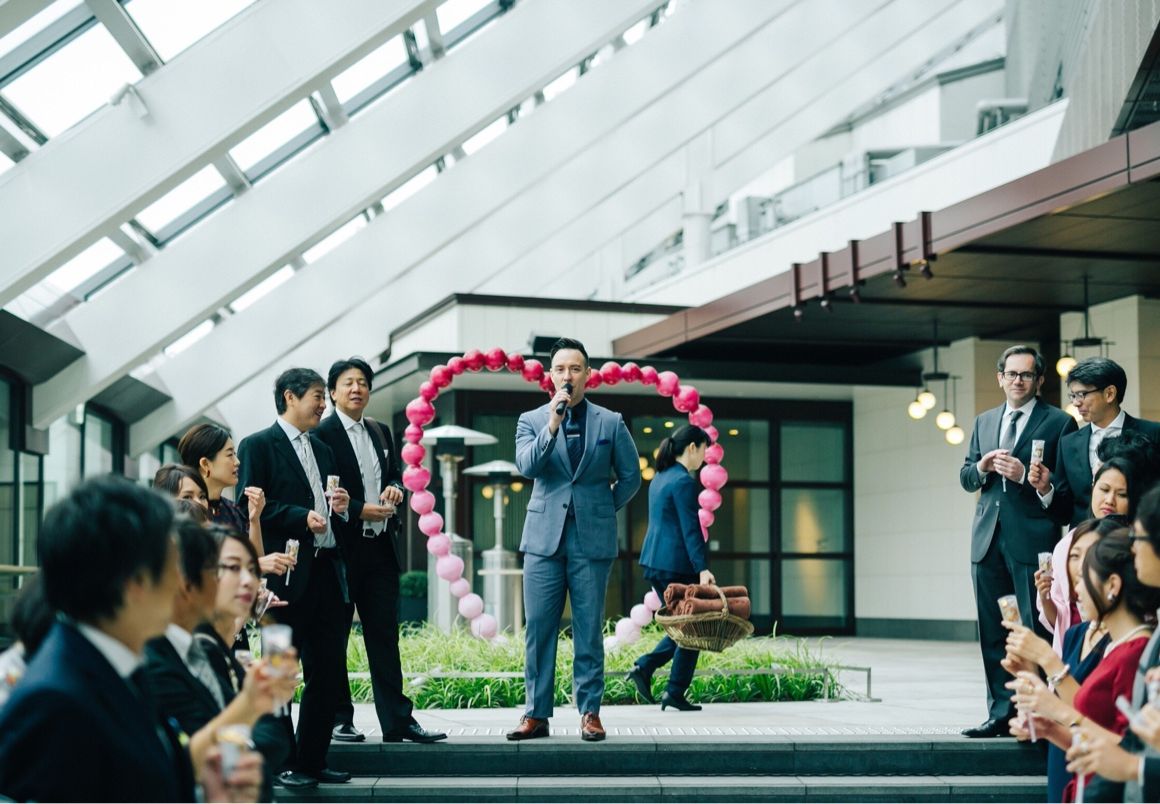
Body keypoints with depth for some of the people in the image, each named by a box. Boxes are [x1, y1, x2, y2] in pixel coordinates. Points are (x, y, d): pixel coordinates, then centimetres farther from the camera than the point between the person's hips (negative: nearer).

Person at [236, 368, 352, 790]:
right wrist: (301, 516, -17)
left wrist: (339, 508, 6)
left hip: (327, 571, 7)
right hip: (287, 576, -7)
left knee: (328, 669, 7)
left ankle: (312, 759, 17)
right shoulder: (258, 446, -2)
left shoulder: (322, 450, 22)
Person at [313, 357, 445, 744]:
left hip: (381, 548, 6)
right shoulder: (322, 434, -7)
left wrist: (395, 488, 1)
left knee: (385, 633, 5)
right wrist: (360, 510, -19)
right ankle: (338, 717, 12)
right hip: (342, 548, -6)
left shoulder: (381, 432, 15)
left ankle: (397, 720, 6)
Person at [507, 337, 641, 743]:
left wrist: (606, 511, 11)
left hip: (592, 540, -1)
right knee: (539, 629, 0)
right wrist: (553, 425, -19)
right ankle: (536, 713, 5)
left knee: (589, 631, 2)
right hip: (544, 538, 1)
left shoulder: (610, 422, 6)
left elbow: (631, 475, 13)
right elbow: (527, 466, -11)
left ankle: (590, 713, 7)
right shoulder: (531, 420, 7)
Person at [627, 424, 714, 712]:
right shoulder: (683, 481, -14)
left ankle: (644, 668, 3)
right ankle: (675, 693, 3)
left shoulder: (659, 478, 15)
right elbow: (691, 529, -19)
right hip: (677, 565, -9)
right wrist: (702, 568, -22)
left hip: (654, 562, 9)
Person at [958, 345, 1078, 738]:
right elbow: (965, 479, 18)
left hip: (1032, 539, -6)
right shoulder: (984, 422, 18)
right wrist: (982, 467, -3)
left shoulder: (1059, 423, 0)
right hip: (989, 539, 6)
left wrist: (1024, 475, -17)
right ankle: (1001, 713, 13)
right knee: (993, 633, 8)